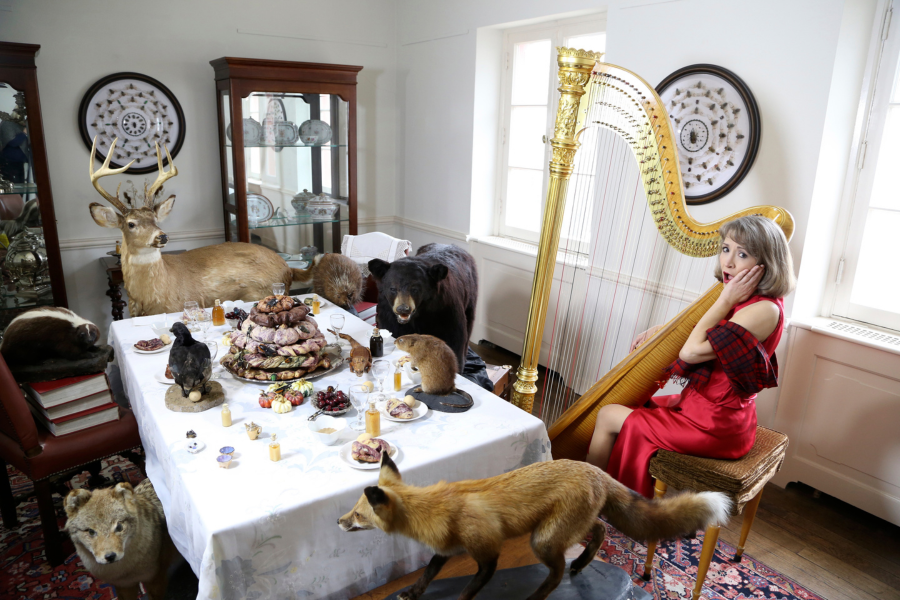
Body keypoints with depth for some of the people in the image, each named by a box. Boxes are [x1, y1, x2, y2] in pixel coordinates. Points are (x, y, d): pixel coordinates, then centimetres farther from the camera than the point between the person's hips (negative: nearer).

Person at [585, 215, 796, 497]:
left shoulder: (765, 310, -24)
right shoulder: (743, 300, 5)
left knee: (608, 416, -3)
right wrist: (660, 331, 8)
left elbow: (692, 351, -24)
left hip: (714, 426, -9)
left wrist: (726, 300, -20)